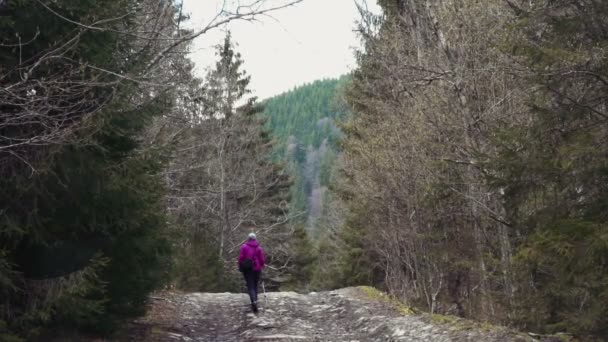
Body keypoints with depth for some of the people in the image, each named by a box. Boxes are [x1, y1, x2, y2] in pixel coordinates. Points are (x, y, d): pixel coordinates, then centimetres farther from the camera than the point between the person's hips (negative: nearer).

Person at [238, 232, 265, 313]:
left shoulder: (244, 247, -5)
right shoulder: (259, 248, -1)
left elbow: (241, 258, -7)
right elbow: (262, 259, -2)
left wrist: (240, 267, 7)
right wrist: (261, 266, 17)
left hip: (247, 269, -2)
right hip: (256, 269, 2)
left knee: (250, 286, -3)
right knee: (255, 285, 18)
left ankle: (254, 301, -23)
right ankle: (255, 300, 22)